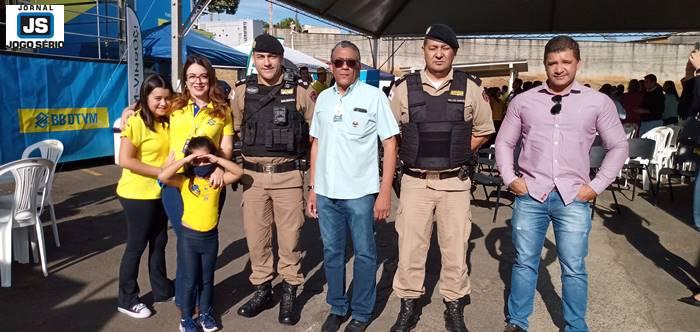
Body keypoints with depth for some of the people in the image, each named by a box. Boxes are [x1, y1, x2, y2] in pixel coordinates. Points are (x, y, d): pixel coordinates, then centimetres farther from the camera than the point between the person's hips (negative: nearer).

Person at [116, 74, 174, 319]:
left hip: (160, 192, 7)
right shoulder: (136, 122, -16)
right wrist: (162, 172, -21)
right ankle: (127, 300, 19)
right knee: (136, 246, 4)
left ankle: (162, 290, 32)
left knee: (159, 242, 17)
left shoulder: (167, 121, 6)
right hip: (137, 194, -7)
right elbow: (125, 160, -21)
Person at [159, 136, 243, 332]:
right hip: (189, 236, -2)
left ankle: (206, 313, 31)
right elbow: (163, 177, -22)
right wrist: (184, 160, -23)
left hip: (210, 236, 2)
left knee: (207, 279, 16)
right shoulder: (184, 180, -7)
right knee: (189, 281, 7)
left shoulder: (217, 179, 0)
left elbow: (238, 172, -9)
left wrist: (218, 161, -17)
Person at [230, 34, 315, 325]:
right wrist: (248, 155, 8)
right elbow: (234, 130, 14)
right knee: (256, 235, 10)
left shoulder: (300, 91, -3)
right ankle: (262, 289, 28)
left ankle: (289, 293, 22)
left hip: (288, 175, -2)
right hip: (252, 175, 3)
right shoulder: (242, 90, 3)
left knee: (289, 236, 5)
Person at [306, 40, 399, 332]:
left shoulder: (374, 96, -5)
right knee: (331, 252, 14)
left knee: (364, 254, 8)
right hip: (326, 192, 4)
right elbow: (317, 144, 13)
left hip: (360, 191, -4)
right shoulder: (323, 98, 8)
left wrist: (385, 192, -11)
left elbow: (390, 145, -6)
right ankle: (337, 307, 31)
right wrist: (312, 188, 10)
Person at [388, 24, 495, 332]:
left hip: (455, 182, 0)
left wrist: (456, 155, 2)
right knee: (409, 246, 6)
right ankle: (408, 306, 24)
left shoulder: (470, 88, 1)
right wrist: (411, 156, 3)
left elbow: (482, 131, 9)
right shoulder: (404, 88, 1)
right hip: (415, 181, 0)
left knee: (455, 249, 8)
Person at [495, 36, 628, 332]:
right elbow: (504, 142, 12)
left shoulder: (598, 102, 3)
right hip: (530, 195, 1)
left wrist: (597, 186, 0)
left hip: (573, 198, -1)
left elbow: (618, 146, 8)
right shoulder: (523, 101, 5)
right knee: (524, 262, 11)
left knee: (574, 268, 6)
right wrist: (509, 178, 0)